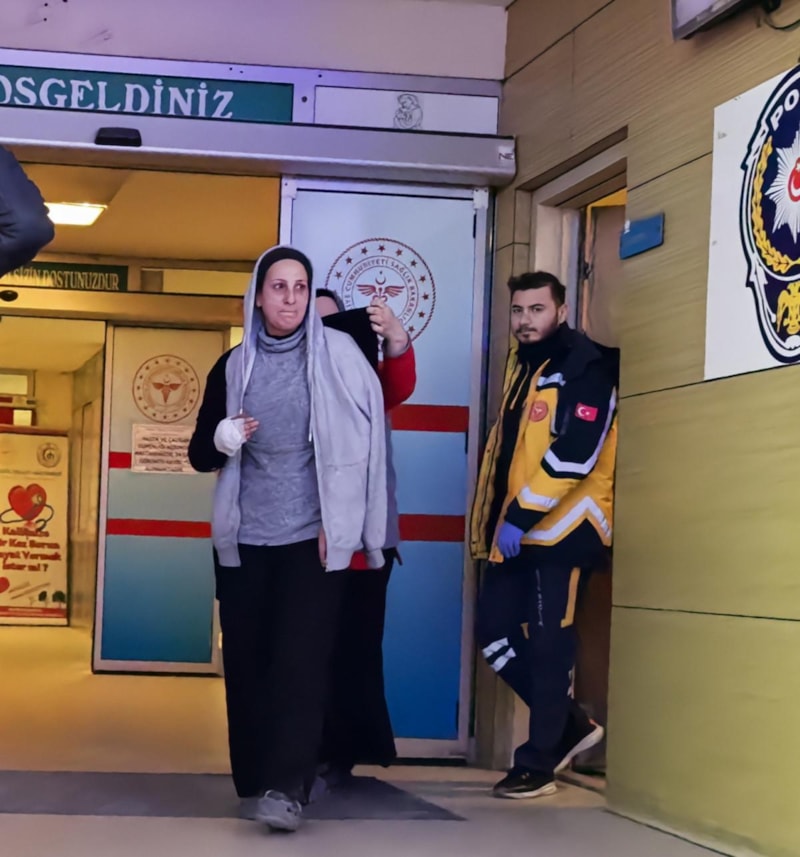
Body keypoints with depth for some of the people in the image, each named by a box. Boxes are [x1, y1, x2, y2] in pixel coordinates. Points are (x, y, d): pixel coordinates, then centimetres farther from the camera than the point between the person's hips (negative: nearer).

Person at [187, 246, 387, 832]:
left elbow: (363, 439, -2)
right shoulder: (234, 366, 7)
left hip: (311, 535, -3)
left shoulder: (338, 354, -1)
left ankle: (287, 788, -14)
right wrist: (222, 439, -12)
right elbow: (200, 454, 12)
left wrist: (340, 523, -7)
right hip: (244, 538, 3)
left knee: (301, 661, -12)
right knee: (246, 663, 4)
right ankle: (253, 783, 13)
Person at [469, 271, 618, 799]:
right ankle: (571, 725, 22)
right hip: (512, 530, 9)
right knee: (496, 633, 8)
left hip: (558, 529, -9)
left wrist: (522, 516, -22)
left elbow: (576, 453, -21)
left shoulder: (585, 368, -10)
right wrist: (493, 519, 20)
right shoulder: (522, 365, 18)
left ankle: (538, 764, 6)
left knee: (547, 647, -4)